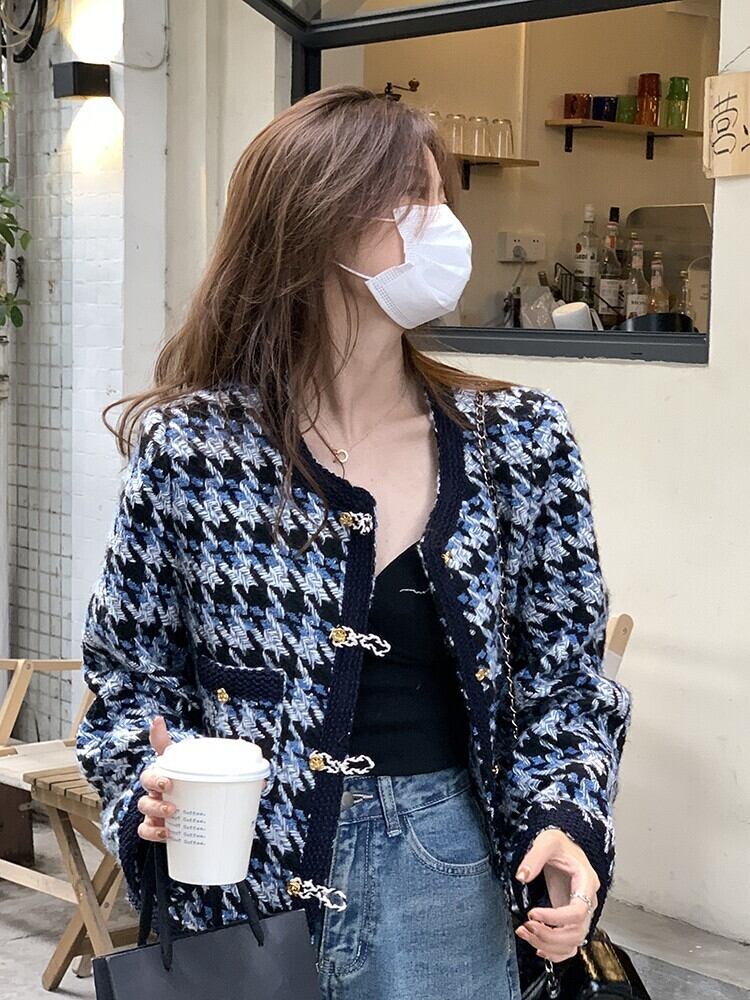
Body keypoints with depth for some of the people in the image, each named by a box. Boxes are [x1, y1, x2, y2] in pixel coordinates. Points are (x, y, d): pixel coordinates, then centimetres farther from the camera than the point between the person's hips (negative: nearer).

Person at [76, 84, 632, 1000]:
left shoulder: (519, 443, -2)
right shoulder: (189, 446, -8)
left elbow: (564, 677, 5)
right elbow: (129, 672, 2)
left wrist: (565, 820, -10)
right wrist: (151, 787, -16)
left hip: (445, 870, 2)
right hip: (236, 874, -1)